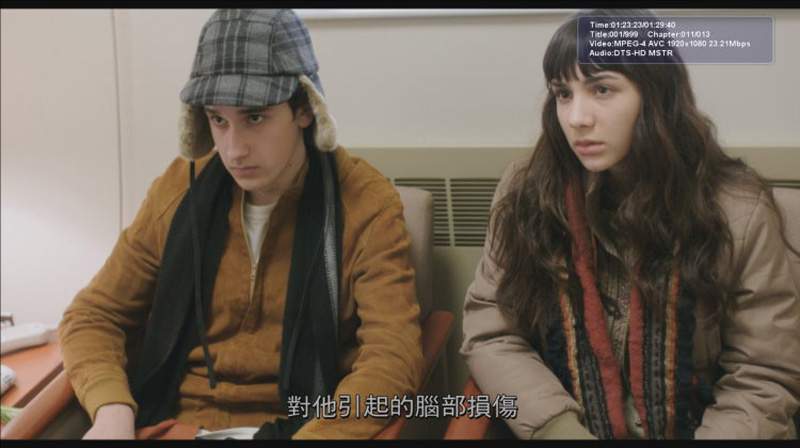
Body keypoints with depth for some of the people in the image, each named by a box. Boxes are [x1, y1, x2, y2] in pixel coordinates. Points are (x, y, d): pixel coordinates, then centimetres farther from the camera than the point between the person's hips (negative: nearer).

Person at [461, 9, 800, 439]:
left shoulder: (737, 210, -6)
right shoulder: (524, 191, -1)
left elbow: (765, 378, -3)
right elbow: (490, 334, -2)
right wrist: (560, 428, -16)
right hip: (563, 429, 1)